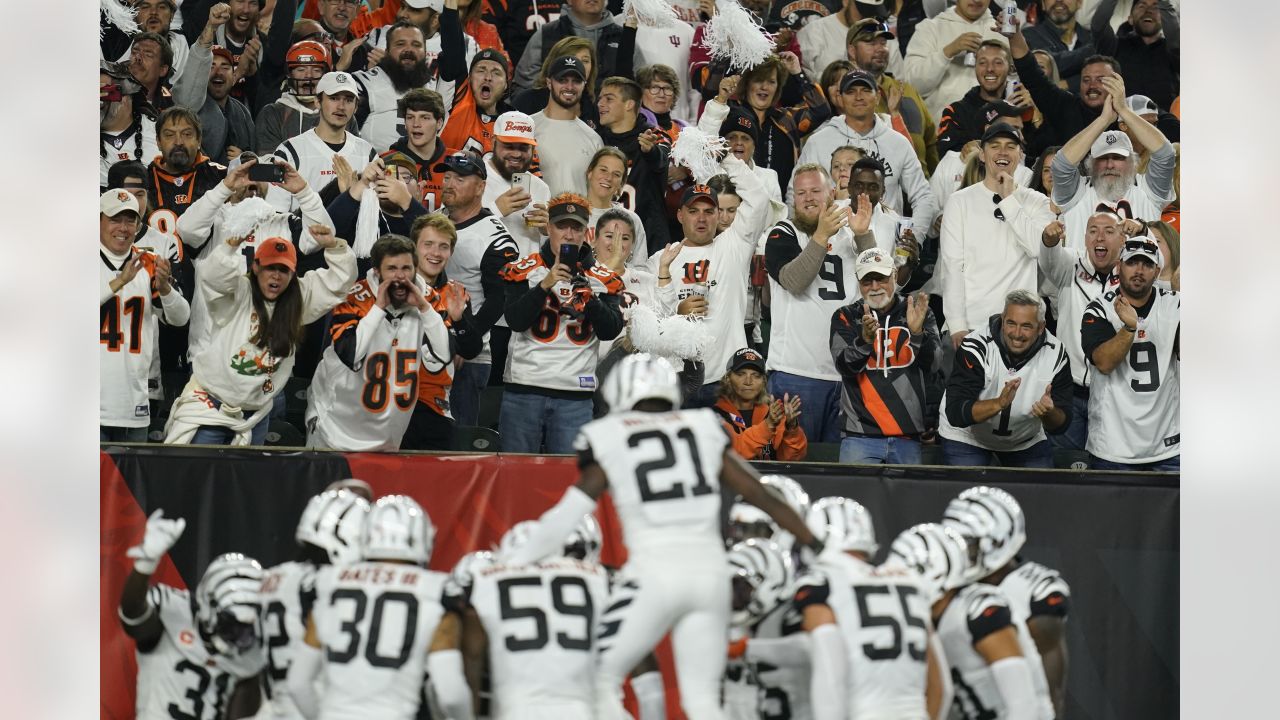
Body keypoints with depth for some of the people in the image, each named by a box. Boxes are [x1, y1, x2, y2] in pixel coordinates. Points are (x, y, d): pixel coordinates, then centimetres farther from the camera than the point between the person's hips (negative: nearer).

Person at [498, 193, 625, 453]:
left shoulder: (603, 279, 7)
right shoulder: (524, 270, 3)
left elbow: (610, 331, -4)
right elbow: (516, 321, -9)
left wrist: (590, 298, -20)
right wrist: (546, 285, -21)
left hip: (575, 395, 1)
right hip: (524, 388, -1)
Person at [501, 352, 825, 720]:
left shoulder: (608, 438, 5)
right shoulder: (703, 430, 14)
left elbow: (568, 514, 1)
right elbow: (763, 497, 13)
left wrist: (511, 564, 9)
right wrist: (820, 548, 20)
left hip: (654, 573, -4)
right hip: (710, 571, 4)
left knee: (602, 679, 10)